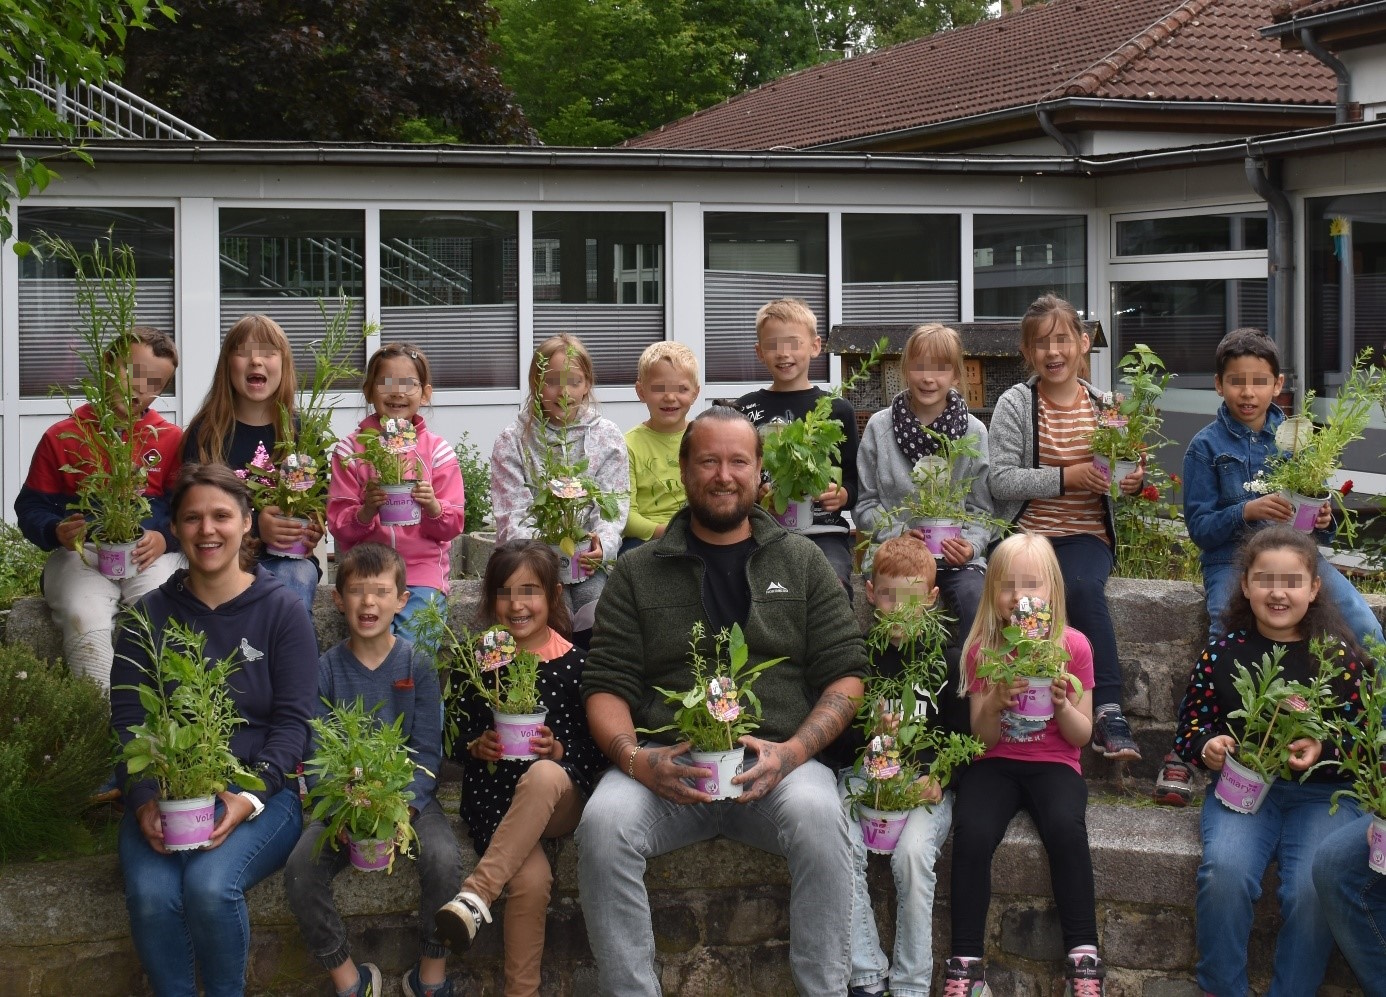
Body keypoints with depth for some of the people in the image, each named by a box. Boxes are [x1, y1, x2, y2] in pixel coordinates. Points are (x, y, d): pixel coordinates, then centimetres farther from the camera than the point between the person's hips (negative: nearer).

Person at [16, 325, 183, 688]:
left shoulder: (172, 439, 12)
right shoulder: (61, 437, 11)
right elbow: (30, 507, 11)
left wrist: (164, 540, -17)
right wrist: (58, 532, -12)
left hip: (153, 555, 0)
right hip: (81, 554, 0)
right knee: (85, 622, -31)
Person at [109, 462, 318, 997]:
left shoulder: (281, 610, 4)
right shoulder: (151, 614, 10)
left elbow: (293, 720, -1)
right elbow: (126, 719, 5)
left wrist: (251, 797, -17)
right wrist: (144, 802, -12)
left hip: (260, 789, -2)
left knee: (210, 884, -30)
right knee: (151, 893, -28)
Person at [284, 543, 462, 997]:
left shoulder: (417, 666, 1)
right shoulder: (327, 669, 3)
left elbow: (427, 751, -2)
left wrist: (404, 806, -20)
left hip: (410, 794, -1)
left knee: (443, 858, -30)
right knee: (301, 866, -25)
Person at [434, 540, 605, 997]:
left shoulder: (575, 662, 1)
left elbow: (598, 749, 3)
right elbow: (453, 739, 14)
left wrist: (559, 749, -17)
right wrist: (476, 746, -8)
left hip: (560, 799, -1)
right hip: (493, 797, 1)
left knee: (542, 776, -39)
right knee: (531, 877, -31)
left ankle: (477, 892, -39)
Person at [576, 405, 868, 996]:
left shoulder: (801, 563, 15)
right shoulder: (638, 573, 14)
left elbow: (846, 674, 9)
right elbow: (606, 686, 8)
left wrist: (792, 751, -10)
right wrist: (635, 758, -13)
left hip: (778, 762, 0)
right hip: (667, 764, 1)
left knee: (818, 817, -34)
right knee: (604, 823, -31)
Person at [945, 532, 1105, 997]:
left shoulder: (1074, 646, -2)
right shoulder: (982, 648, 1)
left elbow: (1082, 735, 2)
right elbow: (983, 737, 1)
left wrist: (1061, 702, -18)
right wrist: (994, 703, -20)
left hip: (1052, 763, -1)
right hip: (995, 764, 1)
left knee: (1067, 829, -33)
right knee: (972, 833, -30)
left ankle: (1083, 958, -22)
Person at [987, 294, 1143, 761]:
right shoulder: (1015, 404, 0)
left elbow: (1126, 468, 18)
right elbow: (999, 480, -10)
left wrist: (1133, 480, -6)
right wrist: (1067, 477, -18)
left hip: (1086, 534, 1)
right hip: (1028, 533, -1)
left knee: (1084, 585, -32)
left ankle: (1107, 711, -29)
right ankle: (1107, 712, -25)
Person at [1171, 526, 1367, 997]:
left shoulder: (1339, 656, 2)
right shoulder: (1222, 653, 4)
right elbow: (1190, 729, 11)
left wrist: (1323, 750, -16)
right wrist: (1207, 747, -11)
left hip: (1321, 792, -1)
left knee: (1314, 887, -28)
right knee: (1225, 871, -29)